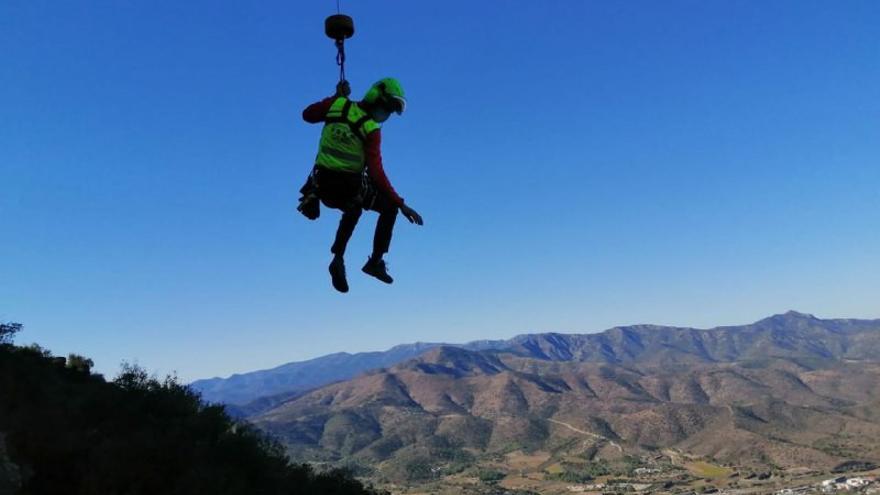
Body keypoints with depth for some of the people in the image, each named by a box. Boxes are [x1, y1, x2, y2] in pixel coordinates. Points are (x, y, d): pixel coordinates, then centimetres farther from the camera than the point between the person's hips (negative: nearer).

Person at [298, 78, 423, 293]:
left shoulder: (336, 105, -2)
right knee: (389, 207, 19)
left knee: (354, 209, 37)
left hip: (321, 186, 6)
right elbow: (376, 172, -21)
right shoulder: (372, 130, -15)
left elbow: (307, 115, 16)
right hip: (350, 188, -6)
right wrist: (401, 204, -21)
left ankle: (338, 258, 27)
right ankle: (375, 262, 16)